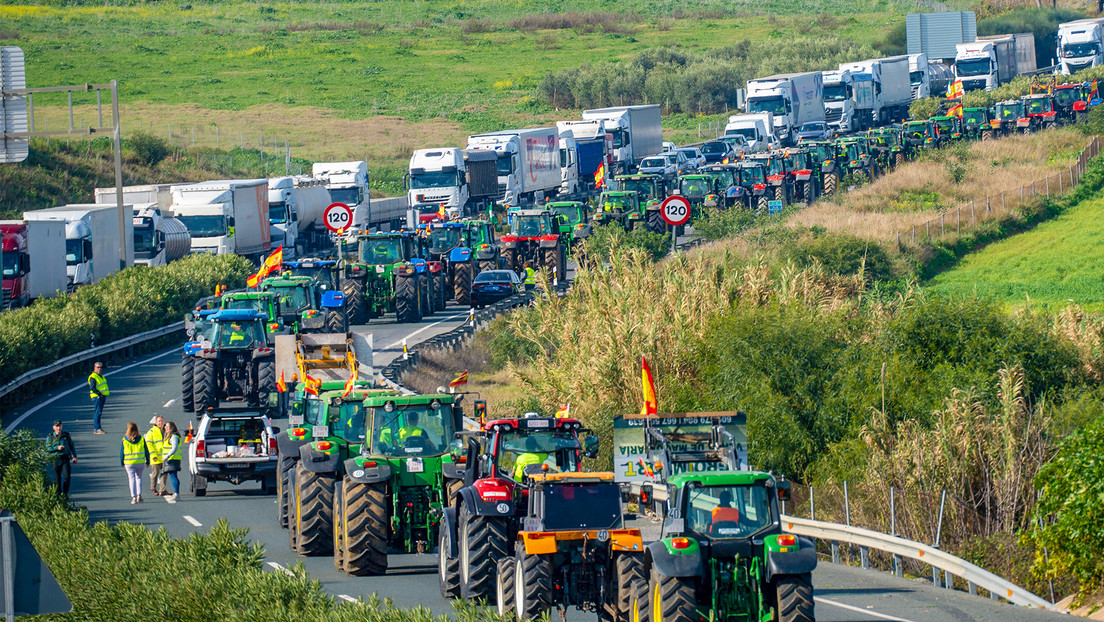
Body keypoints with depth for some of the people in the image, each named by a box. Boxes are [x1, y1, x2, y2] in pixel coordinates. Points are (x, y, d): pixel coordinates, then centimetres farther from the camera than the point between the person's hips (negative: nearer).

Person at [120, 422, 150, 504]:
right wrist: (148, 461, 13)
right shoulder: (141, 439, -1)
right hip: (140, 462, 2)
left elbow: (122, 452, 0)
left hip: (129, 463, -2)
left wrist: (122, 463, 10)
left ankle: (134, 497, -3)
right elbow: (146, 451, 3)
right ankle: (139, 495, 11)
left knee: (131, 479, 3)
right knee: (139, 477, 19)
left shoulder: (125, 440, -4)